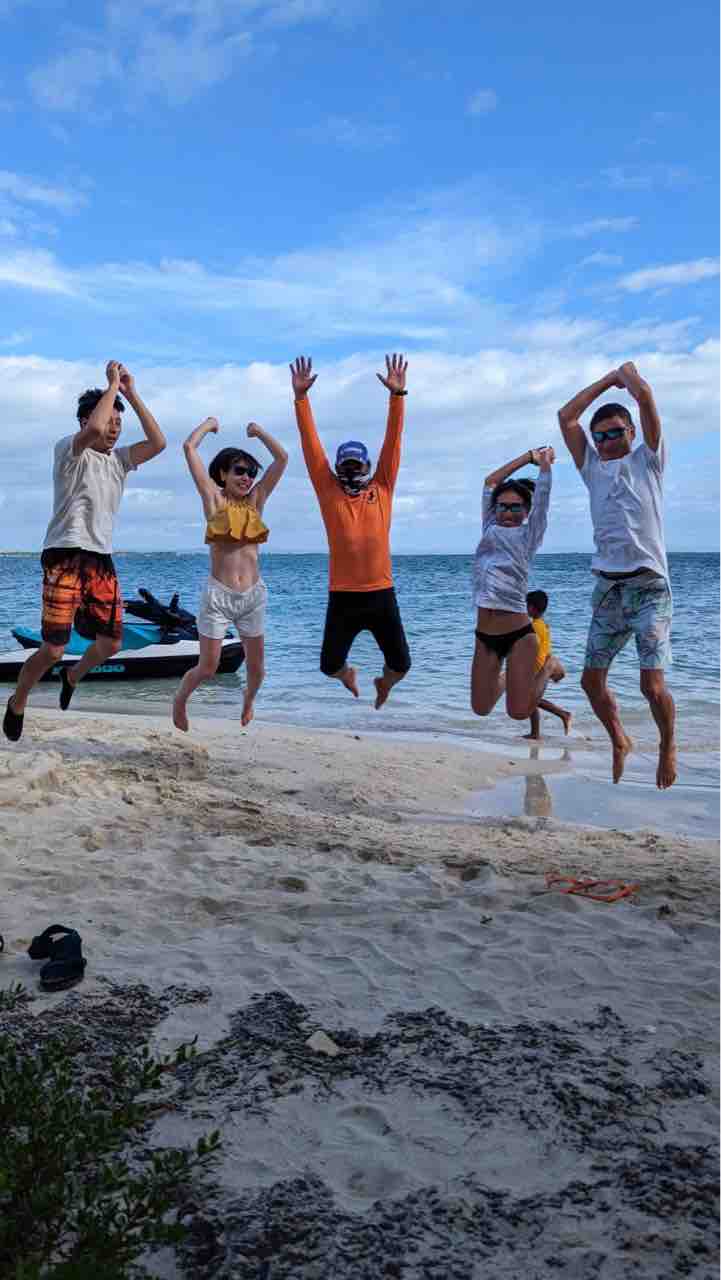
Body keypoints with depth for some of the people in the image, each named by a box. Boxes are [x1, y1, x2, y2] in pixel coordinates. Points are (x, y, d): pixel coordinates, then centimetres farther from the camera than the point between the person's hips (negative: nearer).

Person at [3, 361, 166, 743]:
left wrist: (131, 395, 4)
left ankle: (72, 676, 37)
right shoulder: (69, 449, -4)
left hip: (101, 559, 6)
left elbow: (158, 443, 3)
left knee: (111, 643, 5)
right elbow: (94, 430, -26)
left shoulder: (119, 459, 15)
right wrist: (112, 385, -13)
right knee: (53, 648, -9)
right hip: (65, 556, -6)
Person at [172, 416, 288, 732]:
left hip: (253, 595, 3)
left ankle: (248, 701, 44)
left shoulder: (256, 500, 8)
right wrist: (209, 424, 9)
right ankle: (180, 699, 34)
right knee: (207, 668, 2)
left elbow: (282, 458, 6)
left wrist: (259, 432, 13)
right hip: (218, 594, -3)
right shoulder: (214, 498, 0)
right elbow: (189, 447, -5)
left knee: (256, 667, 11)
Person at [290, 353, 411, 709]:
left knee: (401, 665, 5)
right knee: (329, 666, 5)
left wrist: (397, 394, -5)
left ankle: (383, 684, 42)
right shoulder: (328, 491, 4)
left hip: (381, 595, 1)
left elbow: (393, 440, 1)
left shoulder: (382, 488, 6)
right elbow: (311, 444, 0)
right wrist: (300, 397, -5)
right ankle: (348, 674, 43)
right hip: (342, 597, 0)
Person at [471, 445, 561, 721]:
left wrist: (544, 461, 17)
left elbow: (542, 491, 2)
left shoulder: (529, 534, 2)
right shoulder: (489, 529, 12)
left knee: (519, 712, -3)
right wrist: (528, 456, 20)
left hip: (518, 634, -4)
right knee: (481, 708, 6)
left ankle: (548, 666, 25)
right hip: (484, 636, 4)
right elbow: (491, 482, 15)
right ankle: (505, 677, 38)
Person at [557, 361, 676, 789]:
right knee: (592, 680, 5)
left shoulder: (648, 459, 7)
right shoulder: (593, 467, 17)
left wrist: (628, 373, 17)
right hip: (608, 587, 5)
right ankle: (620, 742, 29)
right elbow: (566, 416, 12)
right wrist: (609, 378, 16)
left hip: (649, 583, -4)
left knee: (652, 684, -11)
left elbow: (645, 396, -2)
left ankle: (669, 745, 16)